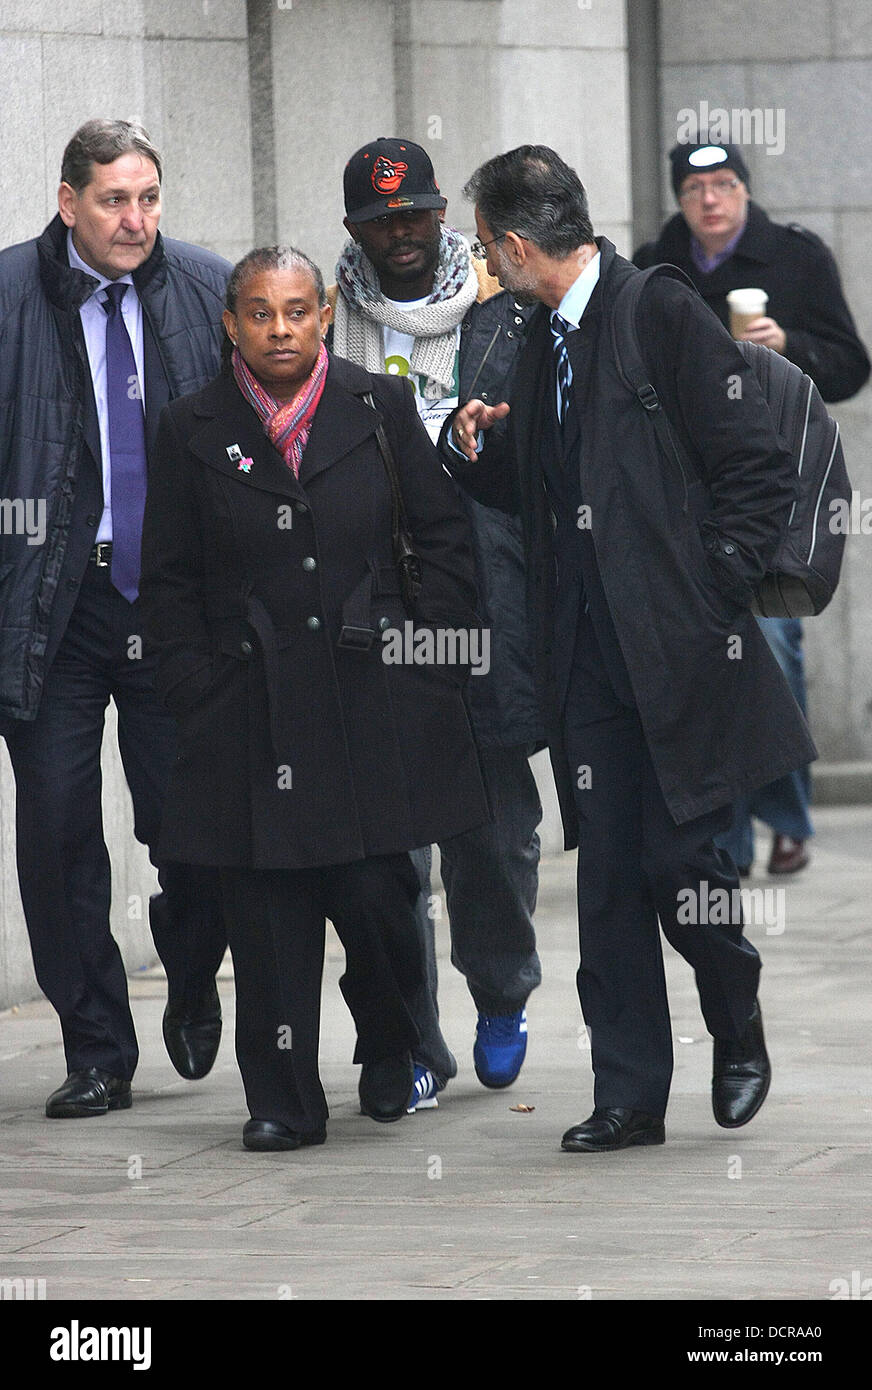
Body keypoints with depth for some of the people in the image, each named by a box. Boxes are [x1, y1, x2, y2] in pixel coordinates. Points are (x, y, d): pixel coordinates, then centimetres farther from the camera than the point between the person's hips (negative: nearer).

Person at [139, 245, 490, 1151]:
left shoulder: (382, 408, 4)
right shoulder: (193, 431, 5)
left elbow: (445, 537, 8)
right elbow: (168, 579, 8)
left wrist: (427, 655, 1)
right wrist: (197, 690, -1)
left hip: (373, 695, -1)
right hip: (252, 704, 1)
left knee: (374, 891, -4)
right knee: (267, 909, -1)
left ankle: (390, 1050, 24)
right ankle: (283, 1102, 7)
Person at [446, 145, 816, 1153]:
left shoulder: (666, 315, -9)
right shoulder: (541, 340, 15)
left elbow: (759, 475, -11)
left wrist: (713, 595, -13)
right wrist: (478, 453, 6)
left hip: (677, 651, -7)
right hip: (589, 656, 7)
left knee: (677, 859, -8)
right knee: (608, 878, 4)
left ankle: (739, 1034, 19)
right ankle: (629, 1096, 9)